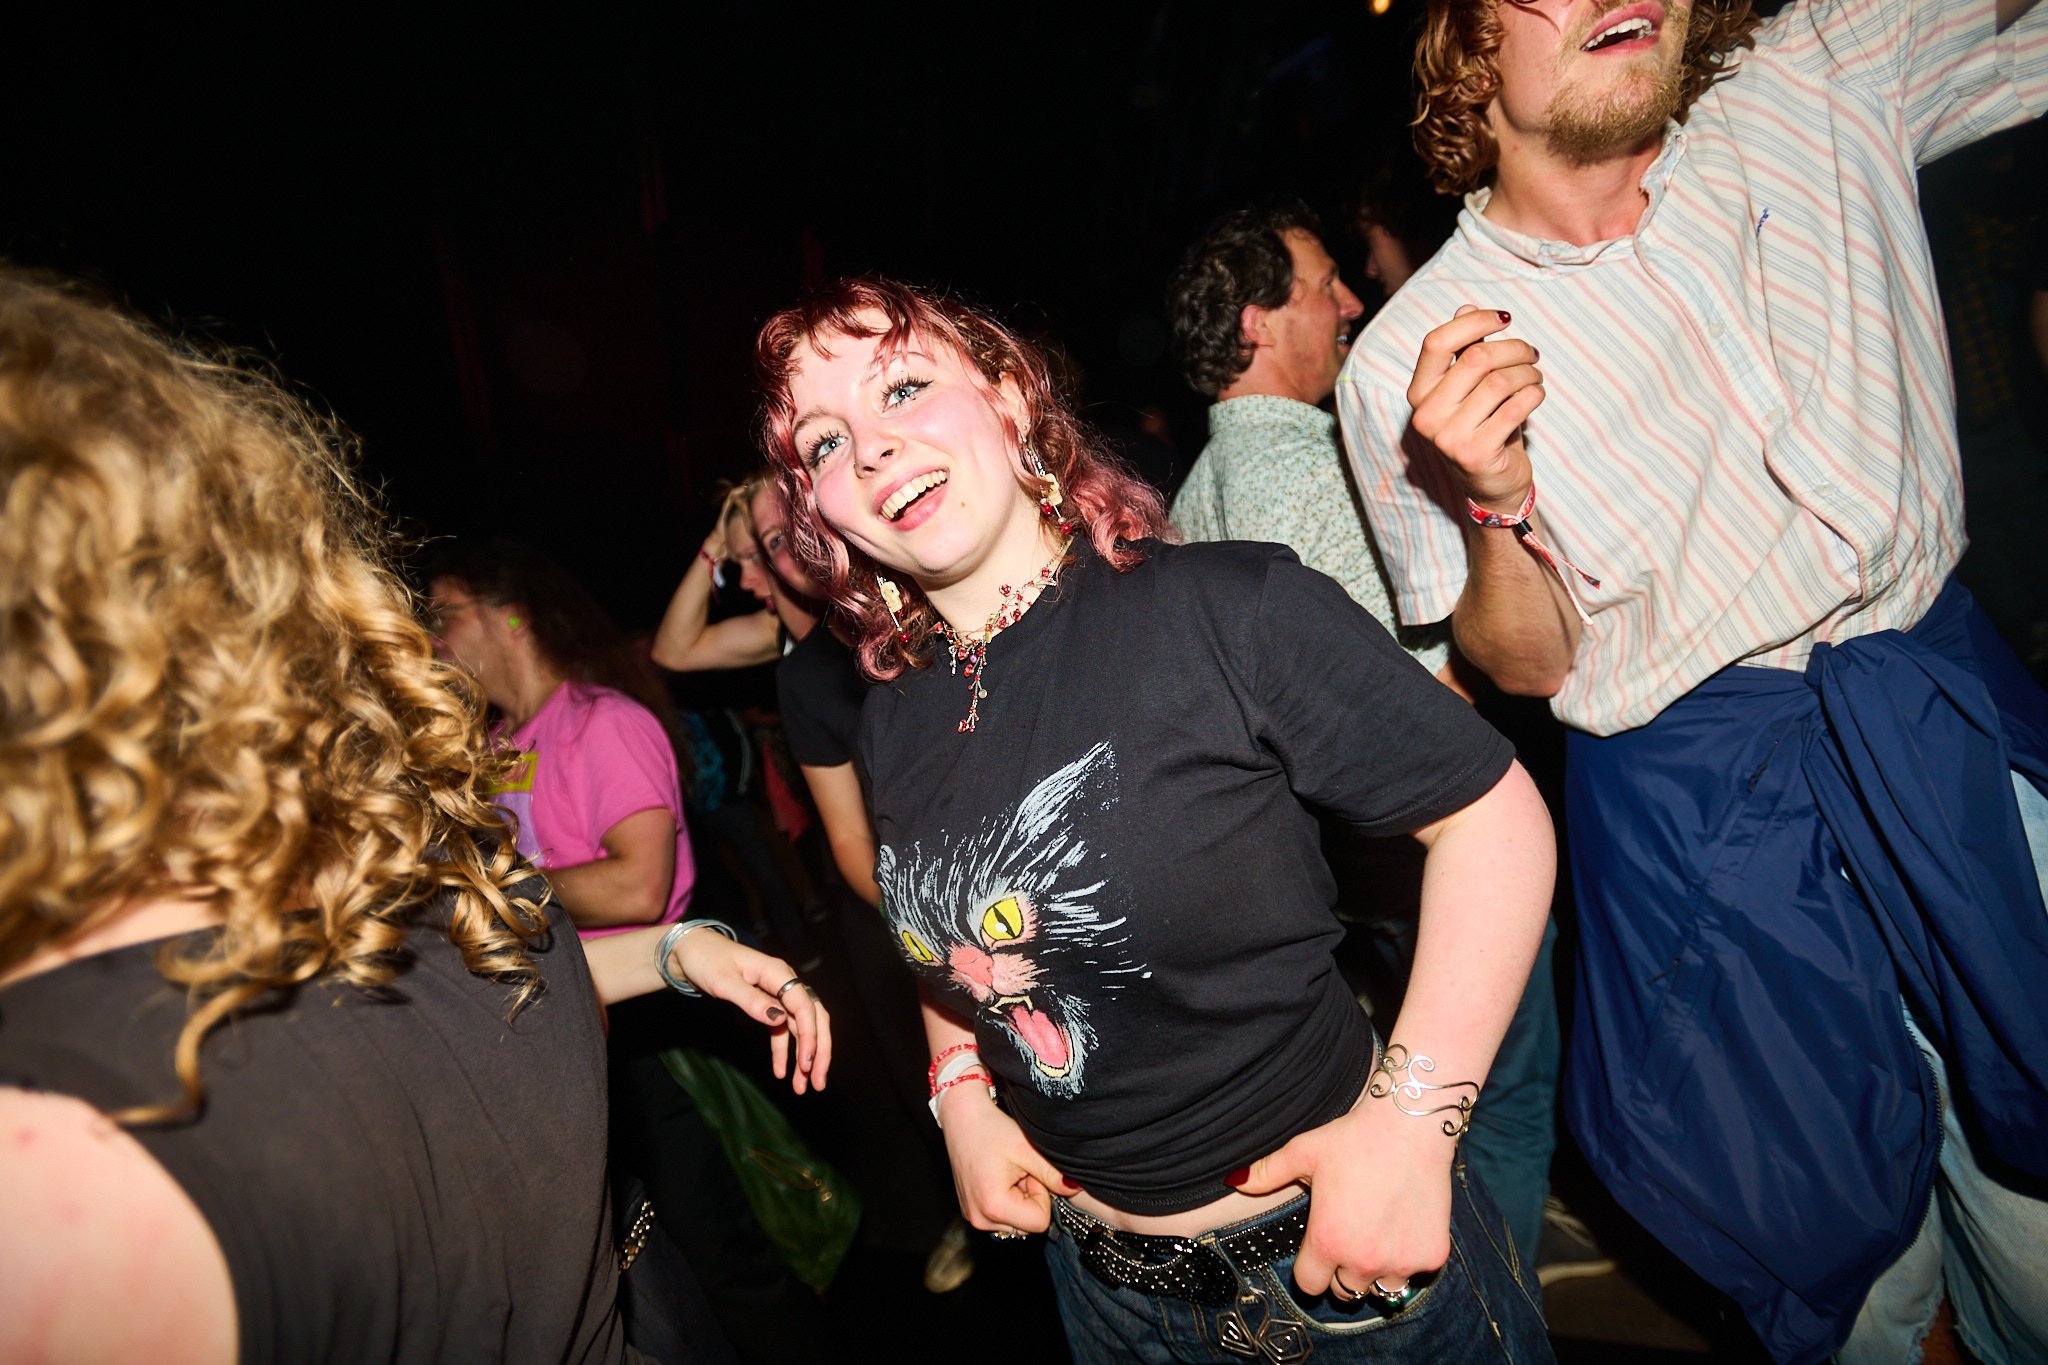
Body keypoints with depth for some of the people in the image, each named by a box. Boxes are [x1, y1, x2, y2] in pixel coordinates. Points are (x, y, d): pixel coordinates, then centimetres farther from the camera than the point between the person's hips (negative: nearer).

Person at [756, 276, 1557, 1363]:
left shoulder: (1228, 611, -21)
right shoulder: (892, 722, -3)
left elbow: (1494, 812, -16)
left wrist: (1414, 1113, -21)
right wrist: (962, 1095, 0)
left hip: (1339, 1246, -4)